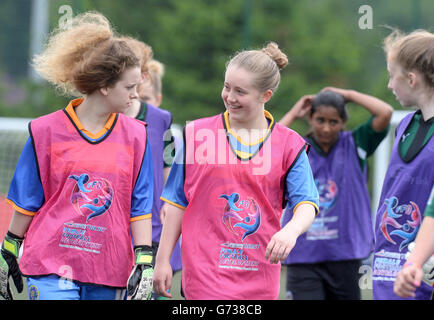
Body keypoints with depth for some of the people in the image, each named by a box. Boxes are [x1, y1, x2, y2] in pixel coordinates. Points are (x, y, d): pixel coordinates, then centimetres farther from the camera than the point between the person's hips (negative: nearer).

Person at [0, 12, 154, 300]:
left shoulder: (135, 135, 6)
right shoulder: (47, 130, 0)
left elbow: (140, 205, 5)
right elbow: (26, 201, 7)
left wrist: (144, 262, -3)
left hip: (111, 276, 3)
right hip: (51, 267, -3)